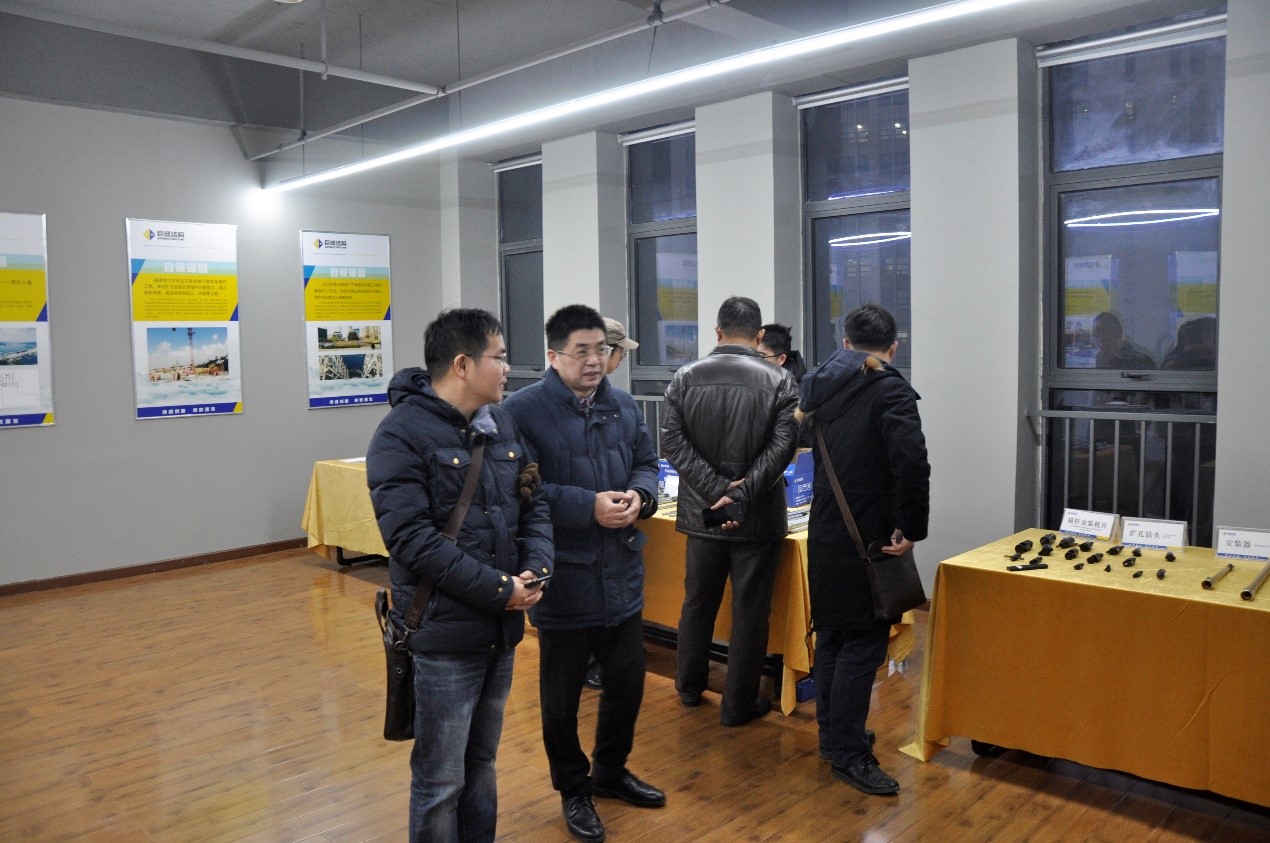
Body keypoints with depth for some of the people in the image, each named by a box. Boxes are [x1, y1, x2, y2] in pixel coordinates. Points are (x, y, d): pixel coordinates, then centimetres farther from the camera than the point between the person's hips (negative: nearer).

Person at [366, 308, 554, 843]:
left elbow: (533, 504, 9)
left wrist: (536, 569, -10)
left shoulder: (502, 423, 7)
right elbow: (412, 538, -21)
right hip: (443, 636, -6)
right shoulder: (402, 434, -14)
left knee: (482, 764, 21)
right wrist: (499, 589, -20)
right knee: (440, 781, 7)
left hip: (501, 629, 7)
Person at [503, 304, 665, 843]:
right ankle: (574, 789, 34)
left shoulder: (623, 405, 7)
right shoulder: (523, 409, -14)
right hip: (564, 580, -6)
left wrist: (639, 495, -10)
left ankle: (610, 771, 43)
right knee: (562, 695, 11)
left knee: (628, 681, 19)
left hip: (622, 574, 6)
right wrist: (589, 506, -27)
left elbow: (646, 462, 13)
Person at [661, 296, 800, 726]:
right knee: (749, 612, 9)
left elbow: (673, 441, -9)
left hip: (702, 513, 3)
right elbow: (781, 448, -16)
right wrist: (742, 496, -17)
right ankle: (739, 704, 20)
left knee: (698, 603, 19)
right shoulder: (780, 382, -7)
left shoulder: (686, 377, -1)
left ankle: (690, 687, 36)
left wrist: (717, 492, -13)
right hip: (758, 517, -3)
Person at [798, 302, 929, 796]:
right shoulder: (890, 391, -14)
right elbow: (912, 462, -27)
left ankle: (832, 734, 30)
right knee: (863, 645, 1)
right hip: (866, 541, -7)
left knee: (832, 637, 17)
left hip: (824, 535, 7)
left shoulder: (823, 386, 6)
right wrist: (911, 528, -18)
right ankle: (849, 754, 9)